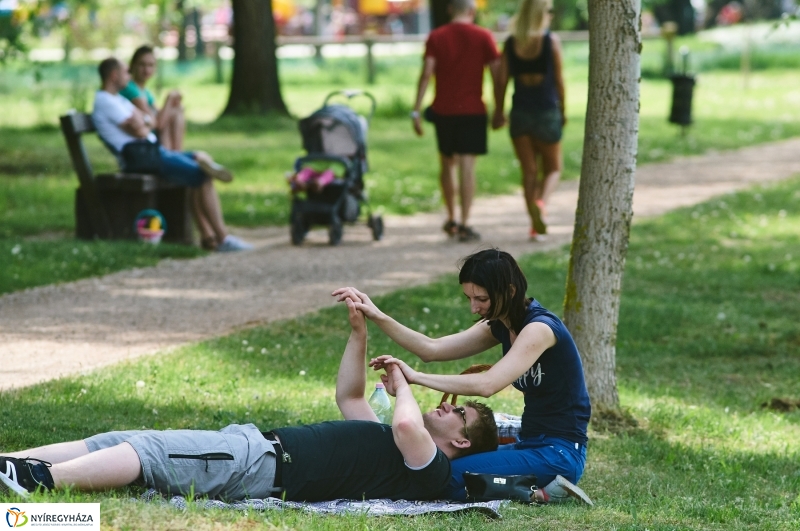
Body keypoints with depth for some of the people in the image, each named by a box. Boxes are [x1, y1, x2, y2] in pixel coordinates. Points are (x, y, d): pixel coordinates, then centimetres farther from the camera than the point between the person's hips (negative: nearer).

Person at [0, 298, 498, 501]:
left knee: (142, 453, -21)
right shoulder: (390, 447, 26)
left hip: (265, 466, -9)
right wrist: (359, 333, 23)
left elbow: (407, 424, -26)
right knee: (125, 442, -3)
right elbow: (349, 398, 36)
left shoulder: (429, 471, -4)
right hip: (261, 441, 9)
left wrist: (402, 384, -3)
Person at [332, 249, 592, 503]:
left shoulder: (539, 328, -19)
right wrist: (377, 316, -8)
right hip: (531, 445, 10)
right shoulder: (500, 326, 8)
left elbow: (486, 384, -30)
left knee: (451, 477, -21)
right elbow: (433, 349, 3)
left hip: (559, 454, -10)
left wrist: (415, 377, -24)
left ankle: (542, 494, -9)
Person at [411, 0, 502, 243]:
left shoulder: (436, 37, 2)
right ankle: (464, 224, -11)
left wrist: (416, 110, -5)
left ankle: (451, 219, 26)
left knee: (447, 163, 18)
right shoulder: (482, 37, -2)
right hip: (472, 110, -2)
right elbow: (496, 73, -3)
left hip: (443, 110, 2)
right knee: (467, 165, -5)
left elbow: (426, 73, -6)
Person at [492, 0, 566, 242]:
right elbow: (559, 79, -5)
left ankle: (536, 225, 8)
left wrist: (498, 111, 8)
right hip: (547, 111, -2)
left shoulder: (511, 43, -1)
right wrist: (563, 110, 6)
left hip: (520, 113, 2)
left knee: (528, 171, 11)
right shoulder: (551, 41, -7)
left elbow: (502, 81, -2)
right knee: (553, 168, 12)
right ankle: (541, 202, -18)